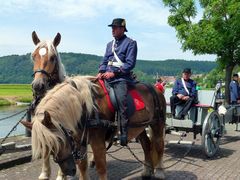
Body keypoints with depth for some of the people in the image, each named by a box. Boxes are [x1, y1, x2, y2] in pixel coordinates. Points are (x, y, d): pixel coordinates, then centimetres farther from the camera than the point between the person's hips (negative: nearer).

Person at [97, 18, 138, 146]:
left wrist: (114, 72, -16)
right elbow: (104, 61, 21)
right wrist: (101, 72, 0)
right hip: (107, 77, 7)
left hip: (121, 78, -7)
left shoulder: (130, 43, 3)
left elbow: (130, 63, -7)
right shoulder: (110, 44, 24)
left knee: (121, 99, -25)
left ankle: (124, 133, -25)